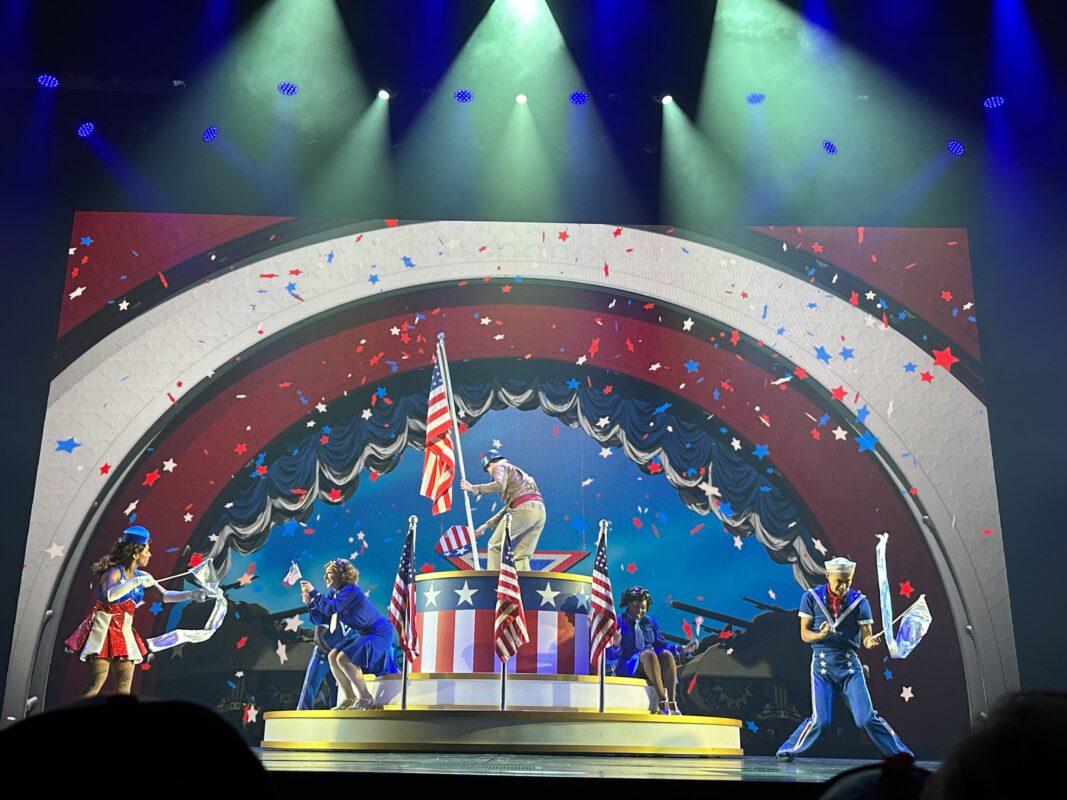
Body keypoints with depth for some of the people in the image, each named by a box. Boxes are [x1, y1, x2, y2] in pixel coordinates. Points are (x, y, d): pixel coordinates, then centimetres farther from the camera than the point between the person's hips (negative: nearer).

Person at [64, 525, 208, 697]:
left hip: (124, 632, 7)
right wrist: (136, 582, -35)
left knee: (124, 688, 5)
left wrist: (191, 594, -6)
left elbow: (165, 595, 6)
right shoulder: (114, 572, -15)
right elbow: (109, 595, -36)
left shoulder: (141, 576, 4)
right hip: (104, 629, -6)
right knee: (97, 680, -13)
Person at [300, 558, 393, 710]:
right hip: (361, 633, 10)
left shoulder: (351, 590, -23)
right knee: (332, 656, 1)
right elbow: (321, 619, 5)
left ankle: (365, 698, -9)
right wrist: (310, 602, -10)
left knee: (344, 658, -21)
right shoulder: (333, 593, 4)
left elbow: (330, 608, -35)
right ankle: (349, 698, 10)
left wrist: (313, 592, -25)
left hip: (378, 632, -10)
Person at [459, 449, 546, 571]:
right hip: (539, 510, 8)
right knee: (522, 556, 8)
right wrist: (487, 525, 32)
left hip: (523, 508, -8)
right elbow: (509, 507, 32)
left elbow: (499, 486, -13)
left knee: (495, 545, 6)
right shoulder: (515, 471, 36)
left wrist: (474, 488, -4)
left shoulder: (500, 466, 12)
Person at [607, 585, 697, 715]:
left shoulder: (650, 623, 22)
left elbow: (661, 644, 16)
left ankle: (672, 701, -35)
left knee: (666, 654, -29)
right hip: (628, 667, -4)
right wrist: (616, 645, -24)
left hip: (651, 666, 4)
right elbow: (610, 655, -2)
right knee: (649, 653, -36)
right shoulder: (618, 623, 6)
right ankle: (662, 701, -44)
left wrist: (682, 649, 1)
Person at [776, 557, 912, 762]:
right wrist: (821, 635, -24)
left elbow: (865, 636, -4)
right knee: (820, 720, -6)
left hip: (850, 665, 1)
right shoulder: (811, 597, -4)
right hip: (822, 665, -1)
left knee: (867, 717, -5)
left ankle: (901, 754, 14)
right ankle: (787, 750, 16)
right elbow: (804, 634, -3)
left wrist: (870, 641, -28)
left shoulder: (859, 601, -2)